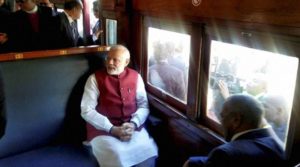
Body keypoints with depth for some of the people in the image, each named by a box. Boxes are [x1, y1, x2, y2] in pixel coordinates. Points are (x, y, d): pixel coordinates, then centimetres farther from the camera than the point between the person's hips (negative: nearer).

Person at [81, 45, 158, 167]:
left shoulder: (136, 77, 7)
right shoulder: (95, 78, -1)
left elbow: (143, 105, 7)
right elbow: (87, 110, -7)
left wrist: (133, 124, -13)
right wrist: (112, 129, -16)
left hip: (131, 127, 2)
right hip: (103, 129, -2)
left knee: (148, 152, -24)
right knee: (117, 156, -30)